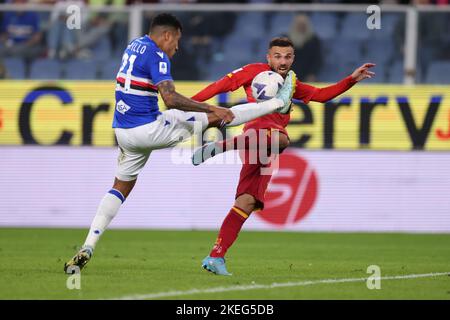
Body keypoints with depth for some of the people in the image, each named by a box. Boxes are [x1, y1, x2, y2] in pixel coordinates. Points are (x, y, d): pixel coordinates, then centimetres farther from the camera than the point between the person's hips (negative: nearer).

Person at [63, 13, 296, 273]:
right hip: (147, 129, -8)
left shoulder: (135, 45, 14)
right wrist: (213, 109, -24)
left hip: (124, 132, 8)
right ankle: (279, 103, 8)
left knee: (121, 187, 16)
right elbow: (171, 99, -26)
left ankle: (87, 249, 5)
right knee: (214, 117, 0)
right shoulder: (157, 56, -14)